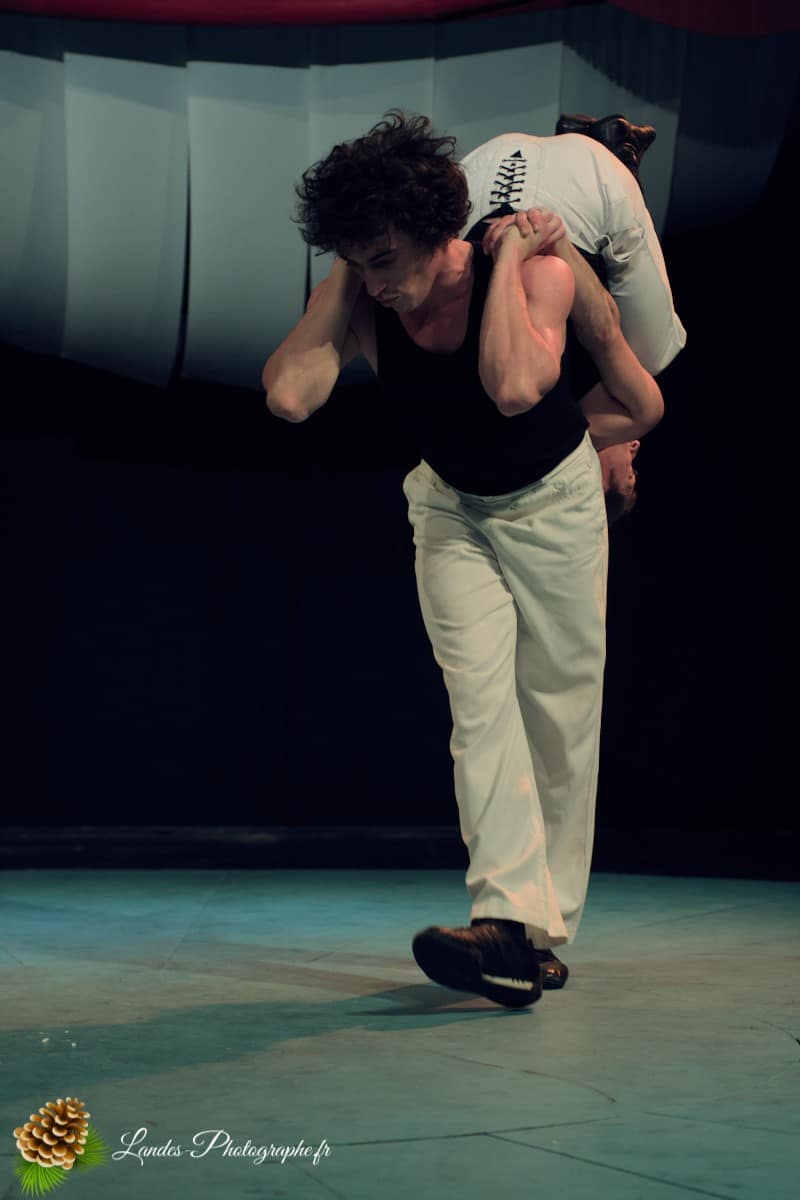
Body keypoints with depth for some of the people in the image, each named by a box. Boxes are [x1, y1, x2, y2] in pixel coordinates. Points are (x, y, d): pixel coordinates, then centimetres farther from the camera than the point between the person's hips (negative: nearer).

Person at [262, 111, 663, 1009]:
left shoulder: (541, 272, -28)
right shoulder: (361, 299, -20)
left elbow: (514, 387, -47)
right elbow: (289, 396, -37)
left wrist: (507, 261, -37)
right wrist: (344, 281, -30)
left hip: (554, 501, -2)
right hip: (450, 508, 2)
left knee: (559, 711, 2)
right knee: (479, 703, -17)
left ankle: (550, 927, 13)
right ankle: (509, 921, -27)